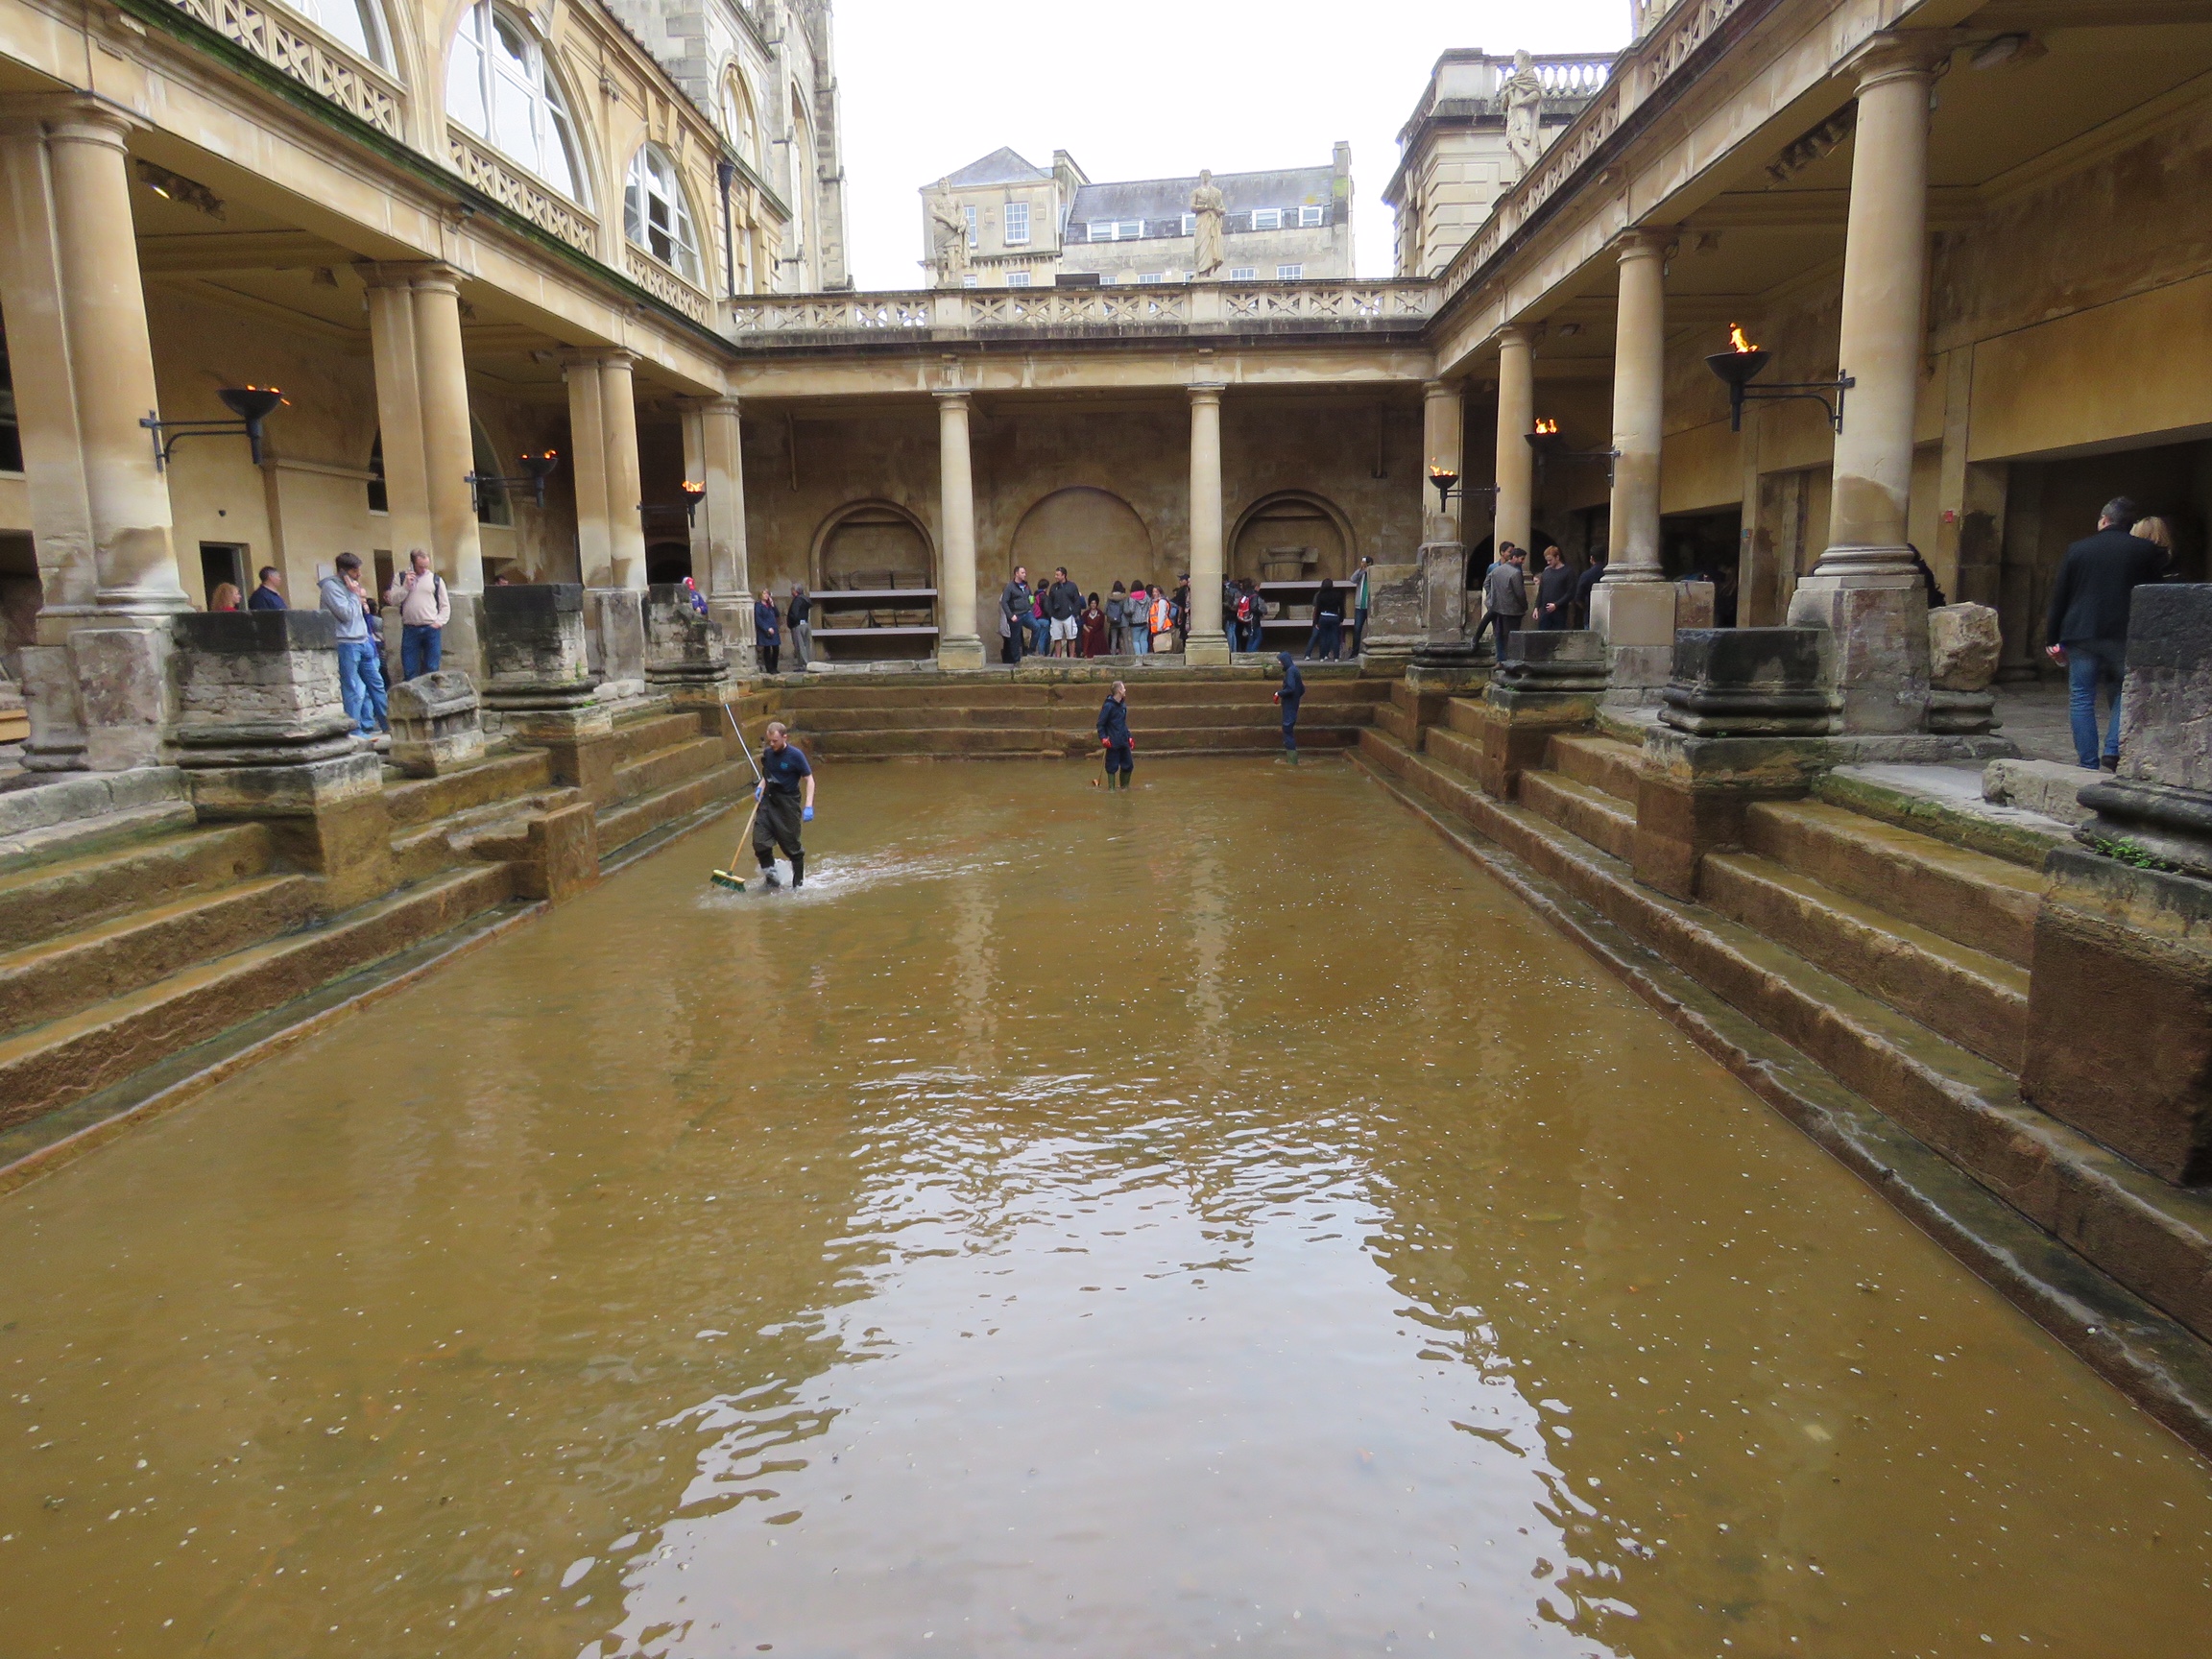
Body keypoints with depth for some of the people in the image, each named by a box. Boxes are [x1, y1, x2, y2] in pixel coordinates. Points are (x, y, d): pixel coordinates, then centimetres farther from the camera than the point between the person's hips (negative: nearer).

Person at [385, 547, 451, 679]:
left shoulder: (436, 579, 8)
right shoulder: (400, 578, 10)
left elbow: (445, 605, 9)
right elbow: (393, 600, 2)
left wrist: (439, 622, -4)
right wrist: (406, 585, -7)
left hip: (432, 629, 0)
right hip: (410, 629, 0)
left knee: (432, 669, 1)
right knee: (409, 671, 0)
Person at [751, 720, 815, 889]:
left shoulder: (795, 755, -13)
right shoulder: (767, 753, 3)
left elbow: (809, 780, -11)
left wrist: (808, 806, -19)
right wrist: (760, 787, 0)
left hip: (788, 804, -5)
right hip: (768, 800, 5)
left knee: (791, 846, 3)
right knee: (760, 841, -5)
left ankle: (798, 884, 18)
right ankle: (769, 874, 16)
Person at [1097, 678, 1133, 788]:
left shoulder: (1123, 705, 11)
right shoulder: (1108, 706, -12)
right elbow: (1100, 724, -10)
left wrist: (1129, 737, 18)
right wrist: (1103, 738, -20)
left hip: (1124, 742, 7)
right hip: (1113, 742, -7)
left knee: (1128, 765, 10)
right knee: (1112, 767, 0)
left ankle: (1124, 787, 25)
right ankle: (1111, 788, 11)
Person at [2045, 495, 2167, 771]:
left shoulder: (2077, 549, 4)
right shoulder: (2146, 551, 3)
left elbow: (2059, 597, 4)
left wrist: (2052, 639, 9)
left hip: (2081, 634, 0)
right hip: (2124, 635, 0)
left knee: (2081, 700, 4)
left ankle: (2089, 765, 2)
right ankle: (2113, 751, 0)